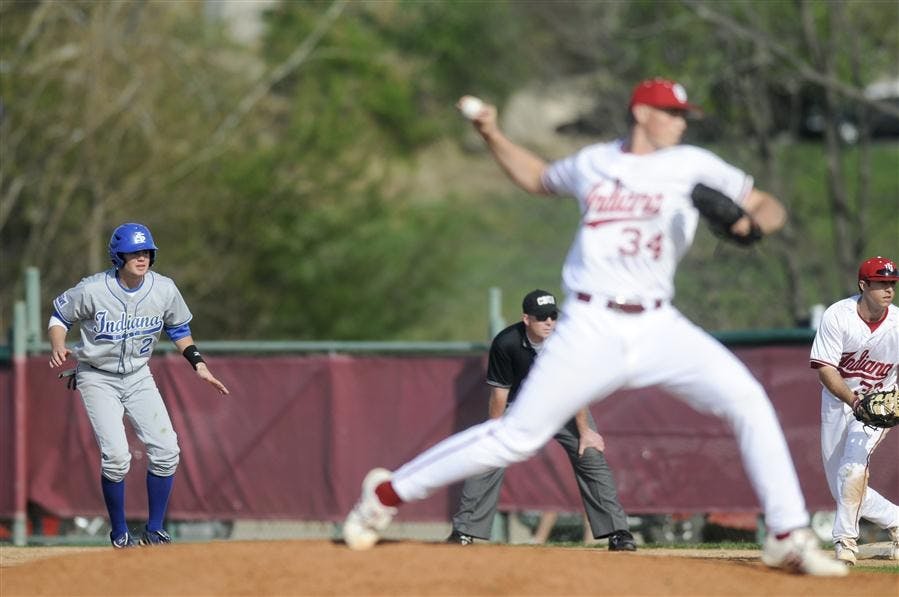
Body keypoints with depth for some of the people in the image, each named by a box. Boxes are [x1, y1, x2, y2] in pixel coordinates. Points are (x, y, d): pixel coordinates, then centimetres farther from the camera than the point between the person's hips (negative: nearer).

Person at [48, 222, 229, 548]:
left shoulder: (164, 290, -10)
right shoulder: (93, 290, -20)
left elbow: (178, 328, 9)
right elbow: (60, 315, -4)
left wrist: (199, 365, 0)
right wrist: (58, 348, -23)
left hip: (138, 377, 4)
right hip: (98, 378, -4)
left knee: (166, 450, -7)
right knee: (116, 456, -17)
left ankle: (154, 531, 10)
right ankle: (120, 534, 3)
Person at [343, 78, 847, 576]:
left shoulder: (692, 165, 4)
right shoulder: (593, 163, 8)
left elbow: (771, 207, 5)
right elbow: (538, 178, 28)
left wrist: (754, 223, -18)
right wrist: (492, 135, 16)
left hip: (658, 327, 1)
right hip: (592, 327, -1)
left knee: (748, 400, -17)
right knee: (517, 436, -3)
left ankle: (789, 539, -10)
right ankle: (387, 492, 12)